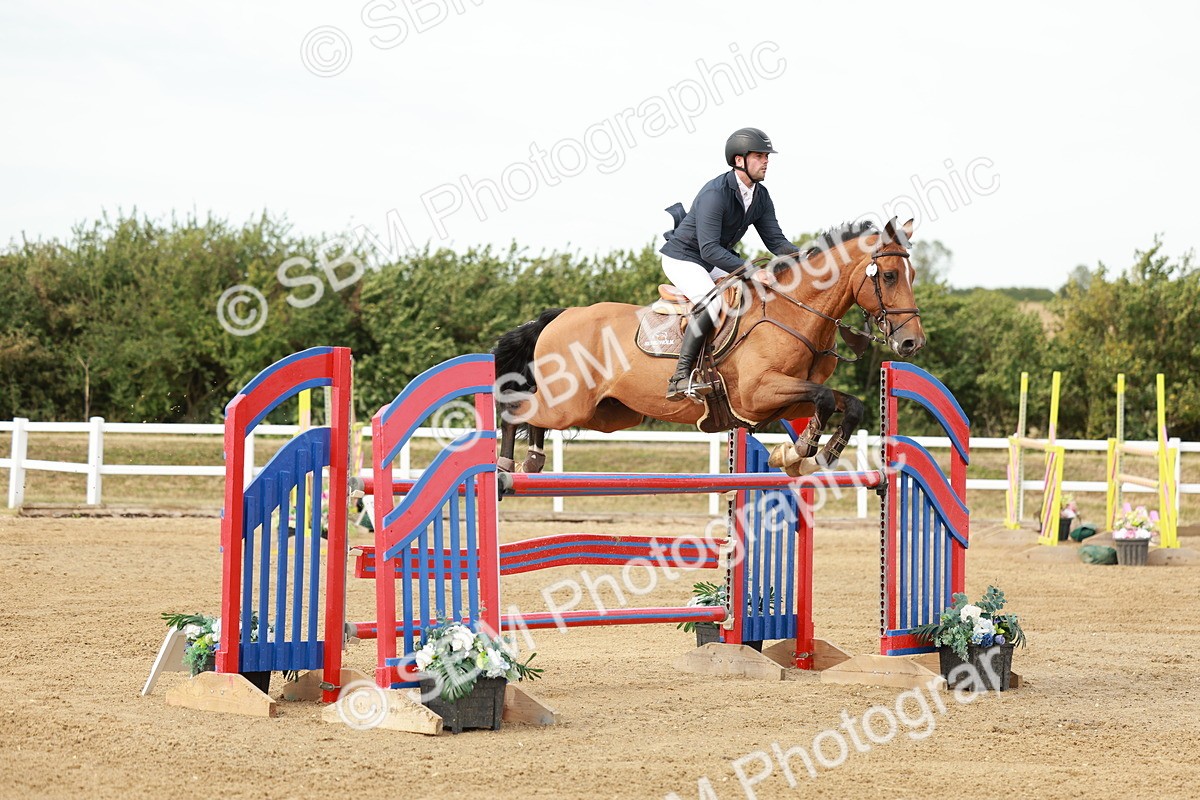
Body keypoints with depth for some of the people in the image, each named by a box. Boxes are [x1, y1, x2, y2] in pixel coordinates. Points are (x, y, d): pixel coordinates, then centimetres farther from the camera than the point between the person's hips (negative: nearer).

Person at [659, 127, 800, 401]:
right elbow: (709, 249, -33)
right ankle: (681, 376, -33)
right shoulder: (714, 193, -28)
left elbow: (775, 241, 0)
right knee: (713, 301, -32)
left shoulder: (761, 196, -1)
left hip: (713, 262, 9)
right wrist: (751, 272, -39)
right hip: (682, 258, -9)